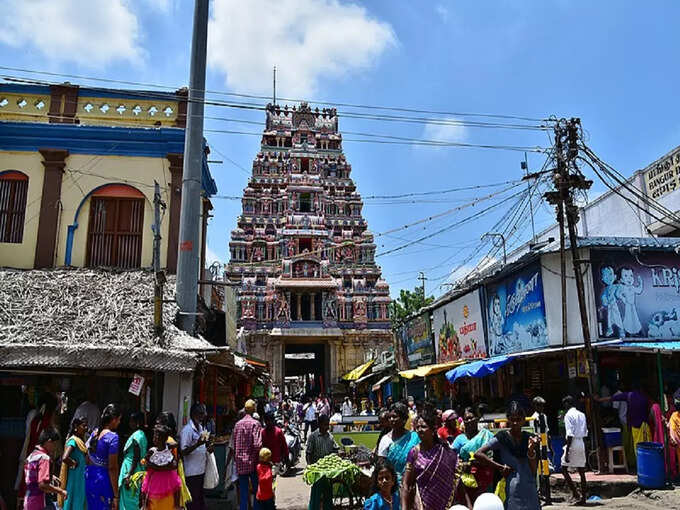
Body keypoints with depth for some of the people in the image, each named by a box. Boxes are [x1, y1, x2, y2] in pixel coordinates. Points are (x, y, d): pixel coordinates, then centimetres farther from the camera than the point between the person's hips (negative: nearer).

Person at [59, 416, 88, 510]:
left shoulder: (80, 440, 10)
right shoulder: (73, 440, -17)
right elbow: (64, 458, -30)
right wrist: (74, 464, -15)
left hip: (81, 478, 9)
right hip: (75, 478, -9)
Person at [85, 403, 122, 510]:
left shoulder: (94, 432, 5)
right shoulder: (112, 437, -17)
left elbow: (88, 459, 12)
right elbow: (112, 468, -18)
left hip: (89, 476, 7)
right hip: (103, 479, -7)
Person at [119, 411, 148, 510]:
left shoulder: (137, 436, -18)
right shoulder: (140, 434, 11)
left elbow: (136, 459, -20)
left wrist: (129, 476, -21)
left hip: (132, 471, -9)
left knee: (129, 501, -3)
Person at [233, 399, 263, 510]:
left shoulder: (237, 424, 6)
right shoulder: (255, 423, -9)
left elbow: (234, 444, 9)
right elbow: (257, 444, -17)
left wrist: (236, 459, 17)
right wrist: (258, 458, -4)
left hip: (240, 463, 4)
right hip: (252, 462, -4)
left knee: (243, 491, 10)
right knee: (257, 489, 7)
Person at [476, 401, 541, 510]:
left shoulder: (530, 439, 4)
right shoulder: (502, 438, -5)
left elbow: (533, 470, 2)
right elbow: (478, 454, -12)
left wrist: (531, 450, -13)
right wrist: (501, 467, -14)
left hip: (530, 492, 3)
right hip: (512, 492, -3)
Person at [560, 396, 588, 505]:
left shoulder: (568, 415, -10)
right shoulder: (582, 415, 12)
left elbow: (570, 435, -16)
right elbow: (585, 433, 14)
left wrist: (567, 452, -16)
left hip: (573, 444, -7)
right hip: (582, 444, 7)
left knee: (564, 469, 3)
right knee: (581, 471, 9)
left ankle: (575, 493, -4)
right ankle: (583, 497, 11)